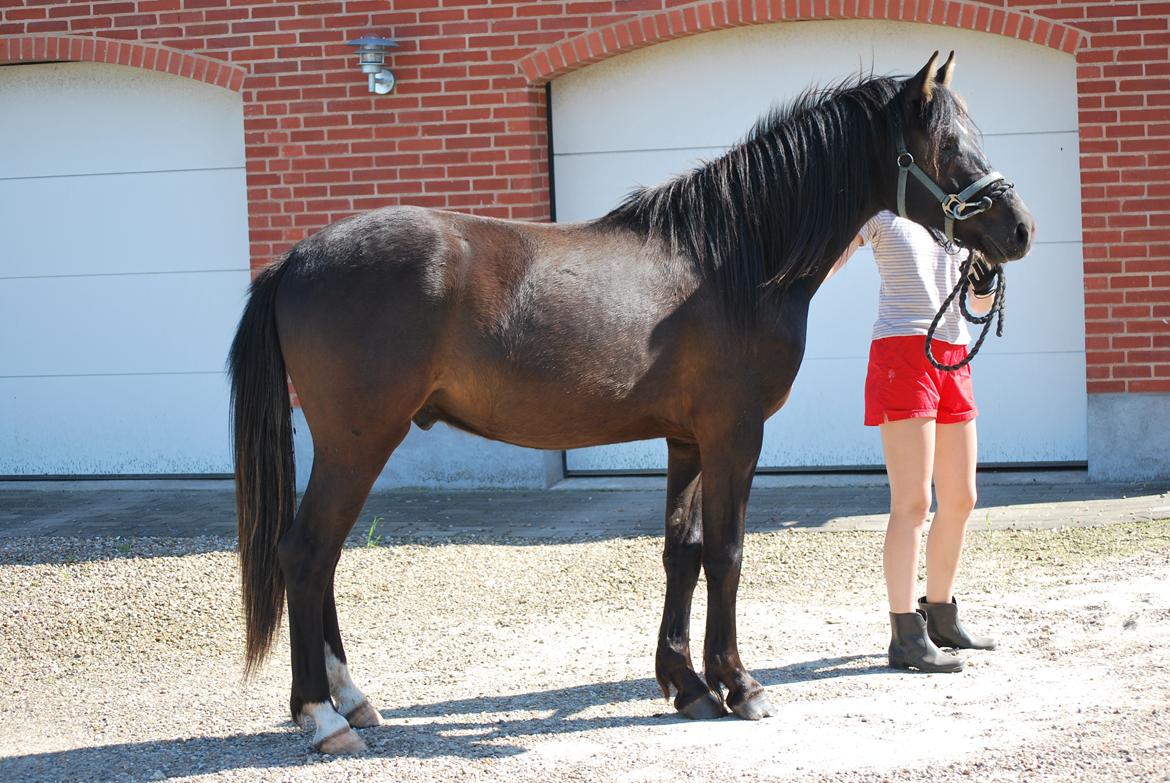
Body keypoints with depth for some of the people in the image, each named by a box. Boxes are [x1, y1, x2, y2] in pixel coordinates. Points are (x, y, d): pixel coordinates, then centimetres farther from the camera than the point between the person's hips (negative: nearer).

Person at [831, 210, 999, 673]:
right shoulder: (882, 209, 1)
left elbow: (978, 307, 21)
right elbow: (826, 265, -9)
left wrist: (986, 283, 0)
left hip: (954, 358, 7)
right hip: (902, 354, -7)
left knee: (961, 499, 11)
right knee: (912, 502, -10)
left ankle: (940, 617, 26)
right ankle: (907, 638, -8)